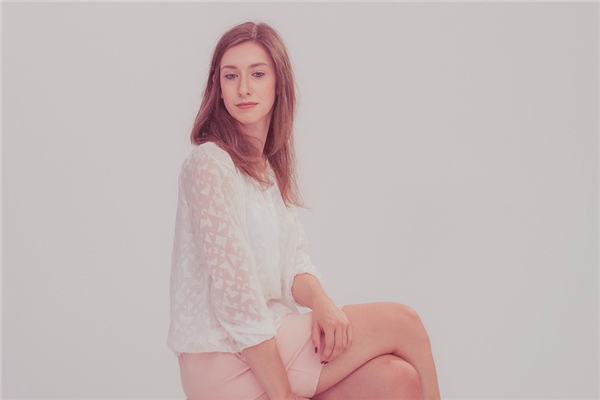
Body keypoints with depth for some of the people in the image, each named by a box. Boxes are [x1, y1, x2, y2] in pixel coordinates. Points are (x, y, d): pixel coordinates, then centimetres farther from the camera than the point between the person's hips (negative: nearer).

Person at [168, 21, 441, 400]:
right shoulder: (210, 164, -14)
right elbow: (233, 290, -19)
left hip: (272, 336, 7)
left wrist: (321, 302, -15)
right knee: (403, 322, -6)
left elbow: (295, 262, 8)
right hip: (225, 359, -7)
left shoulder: (271, 166, 14)